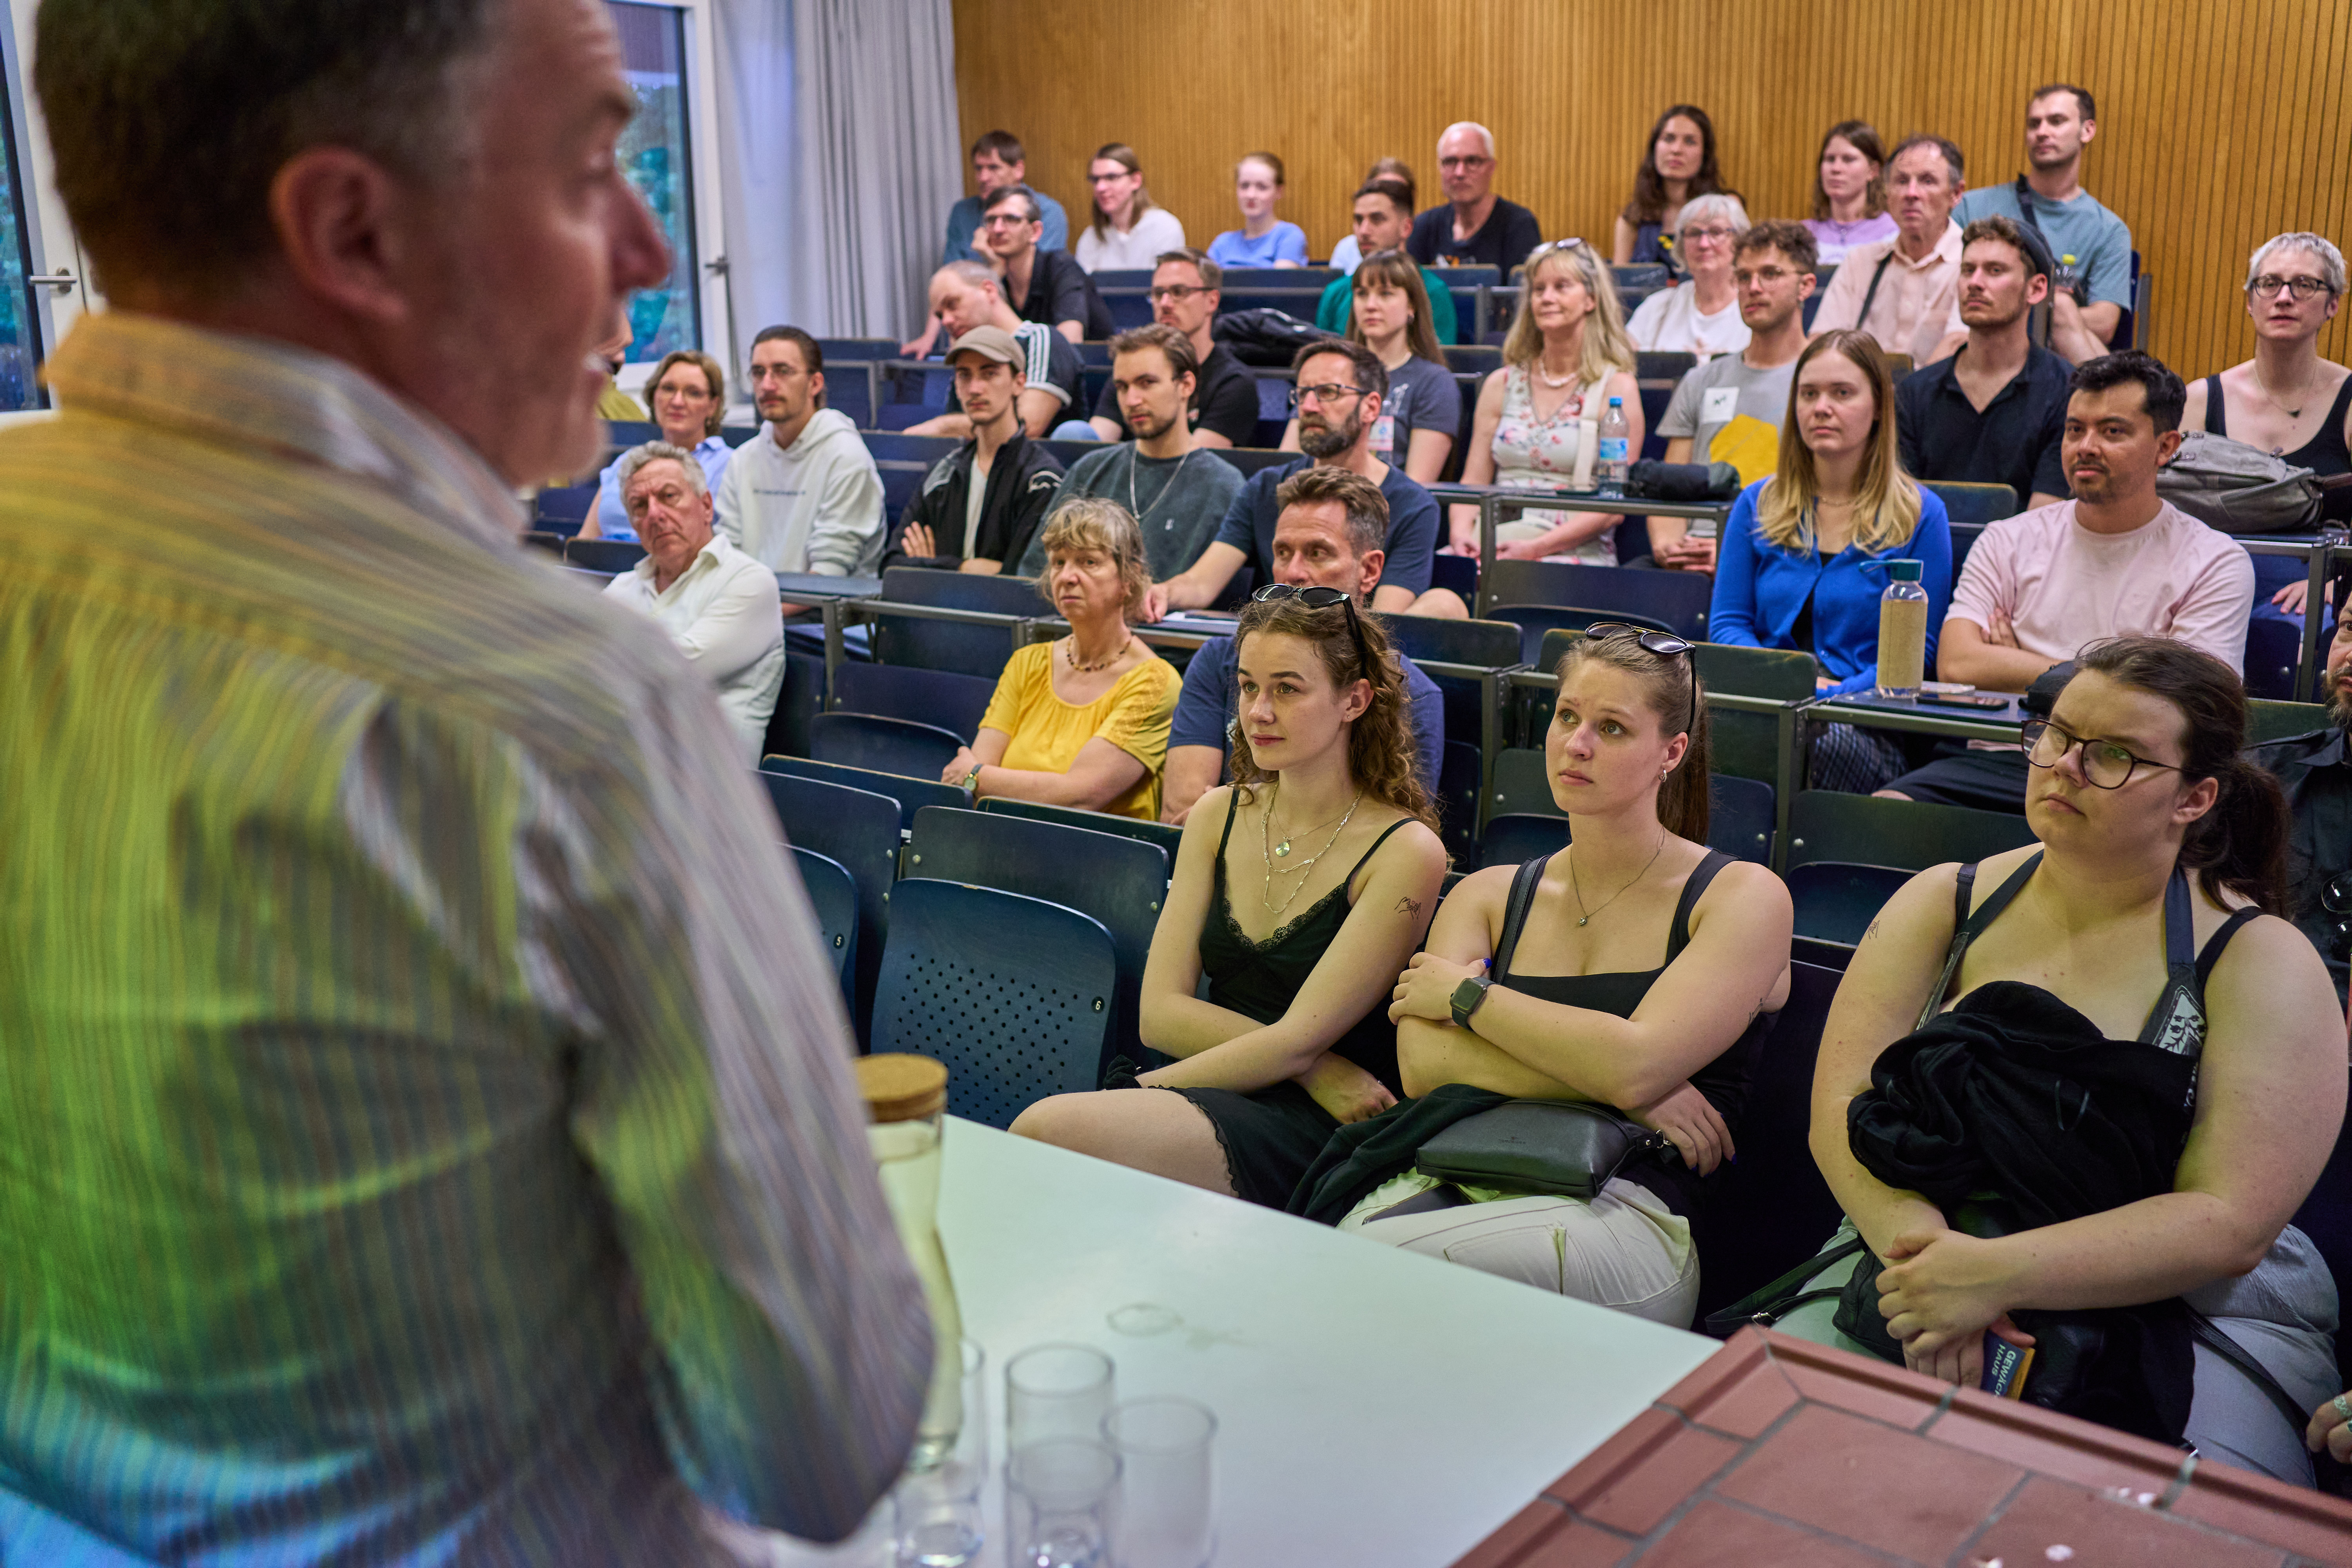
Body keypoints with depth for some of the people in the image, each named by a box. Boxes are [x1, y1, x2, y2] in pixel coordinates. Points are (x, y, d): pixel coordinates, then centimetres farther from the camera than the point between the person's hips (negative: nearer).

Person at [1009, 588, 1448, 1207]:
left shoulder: (1405, 852, -6)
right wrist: (1314, 1067, -9)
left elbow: (1297, 1038, -10)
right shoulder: (1218, 816, 12)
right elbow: (1161, 1014, 5)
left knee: (1044, 1132, -29)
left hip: (1309, 1131, -5)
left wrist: (1146, 1088, -10)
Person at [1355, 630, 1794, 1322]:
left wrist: (1467, 994, 2)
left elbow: (1635, 1066, -10)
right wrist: (1609, 1089, -8)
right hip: (1459, 1178, 4)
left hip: (1627, 1208, -4)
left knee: (1369, 1264, -34)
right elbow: (1421, 1065, 1)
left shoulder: (1742, 897, 6)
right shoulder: (1488, 895, 19)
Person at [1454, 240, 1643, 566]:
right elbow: (1473, 481, 14)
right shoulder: (1502, 384, 18)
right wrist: (1462, 532, -9)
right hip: (1497, 539, 4)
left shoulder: (1617, 387, 3)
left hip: (1576, 552, -4)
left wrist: (1536, 548, -19)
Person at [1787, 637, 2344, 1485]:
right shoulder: (1945, 903, 6)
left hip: (2187, 1313, -2)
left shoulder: (2261, 962, -3)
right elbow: (1841, 1105, -3)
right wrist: (1918, 1245, -23)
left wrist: (1999, 1272, -24)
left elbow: (2229, 1224, -12)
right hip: (1923, 1276, 2)